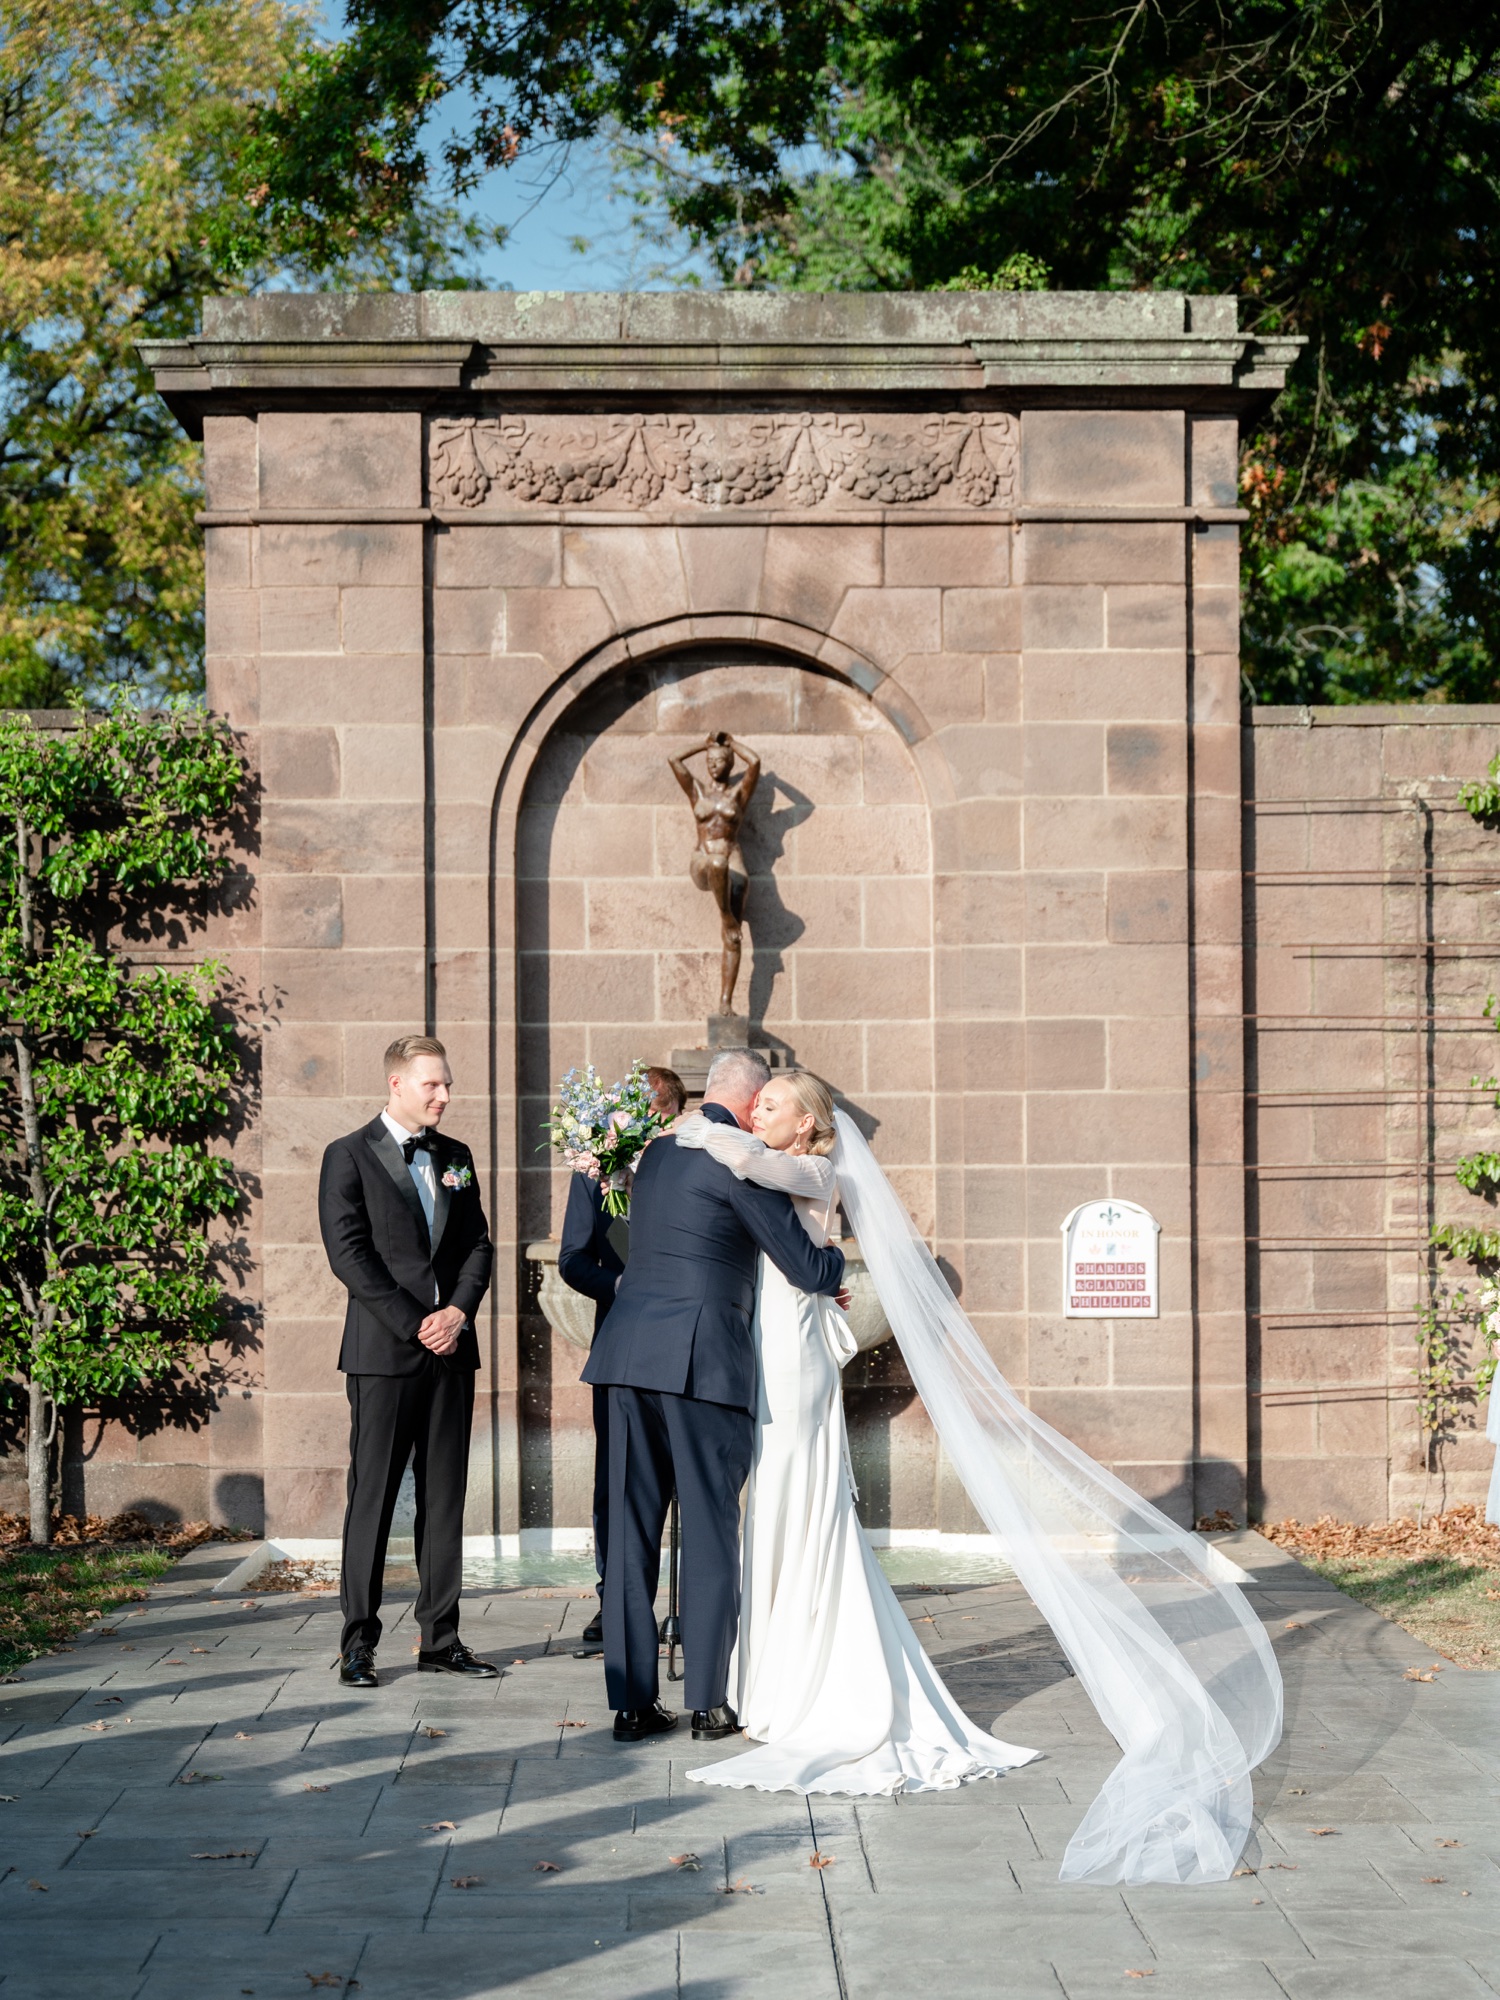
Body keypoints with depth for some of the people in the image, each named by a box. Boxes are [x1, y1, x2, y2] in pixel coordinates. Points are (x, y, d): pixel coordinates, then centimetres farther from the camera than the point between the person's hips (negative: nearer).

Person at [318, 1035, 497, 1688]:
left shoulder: (457, 1158, 15)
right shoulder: (350, 1156, -2)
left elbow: (477, 1243, 13)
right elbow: (349, 1254, -10)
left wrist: (459, 1310, -6)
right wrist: (415, 1326, -14)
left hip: (451, 1350, 5)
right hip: (384, 1352, -5)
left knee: (445, 1499, 7)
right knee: (372, 1498, -3)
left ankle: (440, 1639, 12)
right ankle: (358, 1643, 3)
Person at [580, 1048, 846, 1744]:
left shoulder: (658, 1153, 19)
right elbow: (807, 1268, -4)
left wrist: (813, 1285, 31)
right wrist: (836, 1260, 20)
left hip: (629, 1352, 7)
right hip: (702, 1359, -7)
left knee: (631, 1529, 6)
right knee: (710, 1531, 2)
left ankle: (632, 1702, 8)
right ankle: (708, 1704, 6)